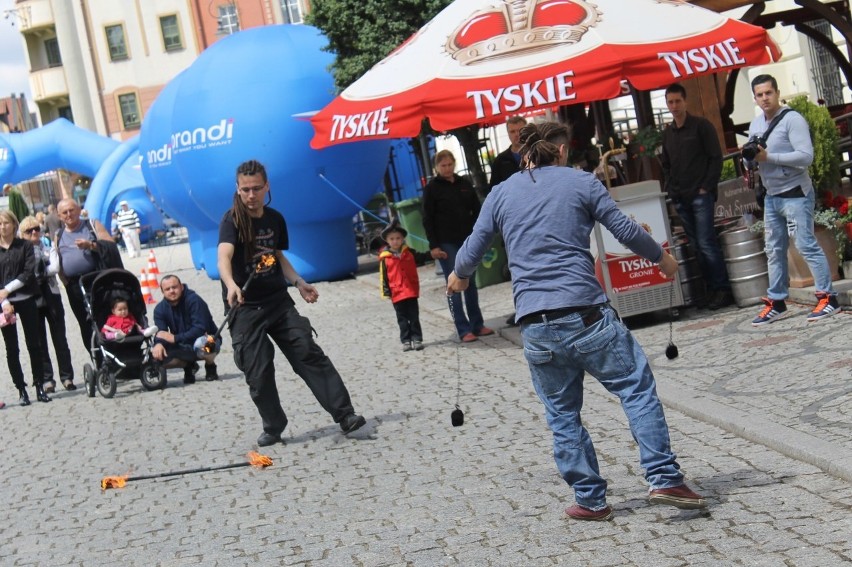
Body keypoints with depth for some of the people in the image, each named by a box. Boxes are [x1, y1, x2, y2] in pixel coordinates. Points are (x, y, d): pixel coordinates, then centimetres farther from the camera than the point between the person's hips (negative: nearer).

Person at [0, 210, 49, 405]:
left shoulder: (24, 246, 4)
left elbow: (29, 273, -5)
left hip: (26, 300, 0)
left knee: (34, 345, 1)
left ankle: (39, 387, 8)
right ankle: (21, 390, 7)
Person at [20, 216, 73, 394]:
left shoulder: (49, 247, 9)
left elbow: (55, 267, -7)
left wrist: (37, 273, -11)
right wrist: (44, 272, -16)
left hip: (51, 296, 1)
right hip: (32, 299, -1)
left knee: (59, 337, 5)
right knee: (39, 340, 1)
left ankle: (67, 376, 10)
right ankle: (47, 378, 5)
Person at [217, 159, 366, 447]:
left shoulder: (275, 219, 4)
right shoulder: (232, 221, -14)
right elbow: (223, 256, -32)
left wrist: (298, 282, 6)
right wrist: (231, 285, -52)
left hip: (279, 301, 4)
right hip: (245, 308, -4)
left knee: (310, 355, -5)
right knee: (258, 373, -1)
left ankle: (345, 414, -7)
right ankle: (273, 428, 16)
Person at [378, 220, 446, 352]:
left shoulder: (409, 252, 3)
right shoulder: (385, 257, -5)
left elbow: (421, 257, 19)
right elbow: (383, 277, -3)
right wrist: (386, 292, -6)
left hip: (411, 291, 2)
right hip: (397, 294, -2)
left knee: (414, 317, 6)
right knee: (402, 319, 7)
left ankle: (416, 339, 11)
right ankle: (406, 341, 13)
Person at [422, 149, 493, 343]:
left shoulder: (464, 184, 9)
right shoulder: (431, 188, -2)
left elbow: (476, 210, 12)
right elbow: (427, 220, -4)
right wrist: (433, 246, -11)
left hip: (467, 240, 4)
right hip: (446, 244, -4)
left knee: (470, 283, 9)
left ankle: (477, 325, 15)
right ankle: (464, 330, -6)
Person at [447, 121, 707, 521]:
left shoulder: (501, 194, 13)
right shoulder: (580, 182, 5)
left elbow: (471, 252, 15)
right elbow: (624, 229, 6)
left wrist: (459, 277, 37)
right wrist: (662, 258, 23)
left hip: (534, 325, 3)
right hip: (585, 314, -3)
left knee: (562, 415, 13)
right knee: (637, 387, 7)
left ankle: (590, 500, 15)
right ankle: (663, 479, -2)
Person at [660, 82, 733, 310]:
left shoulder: (701, 125, -1)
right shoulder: (667, 133, 15)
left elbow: (716, 158, -4)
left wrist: (706, 187, -10)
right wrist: (671, 189, 9)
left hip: (701, 195, -6)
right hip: (680, 198, 6)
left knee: (706, 243, -10)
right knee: (696, 246, 5)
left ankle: (723, 289, -3)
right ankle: (712, 289, 10)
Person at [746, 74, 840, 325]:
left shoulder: (792, 119, -12)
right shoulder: (755, 124, 12)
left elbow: (806, 156, -20)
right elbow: (754, 155, 21)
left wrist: (768, 156, -24)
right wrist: (750, 158, -3)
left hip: (795, 194, -8)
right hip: (771, 197, 8)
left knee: (806, 246, -9)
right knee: (774, 250, 10)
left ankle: (828, 298, -4)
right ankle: (776, 303, 17)